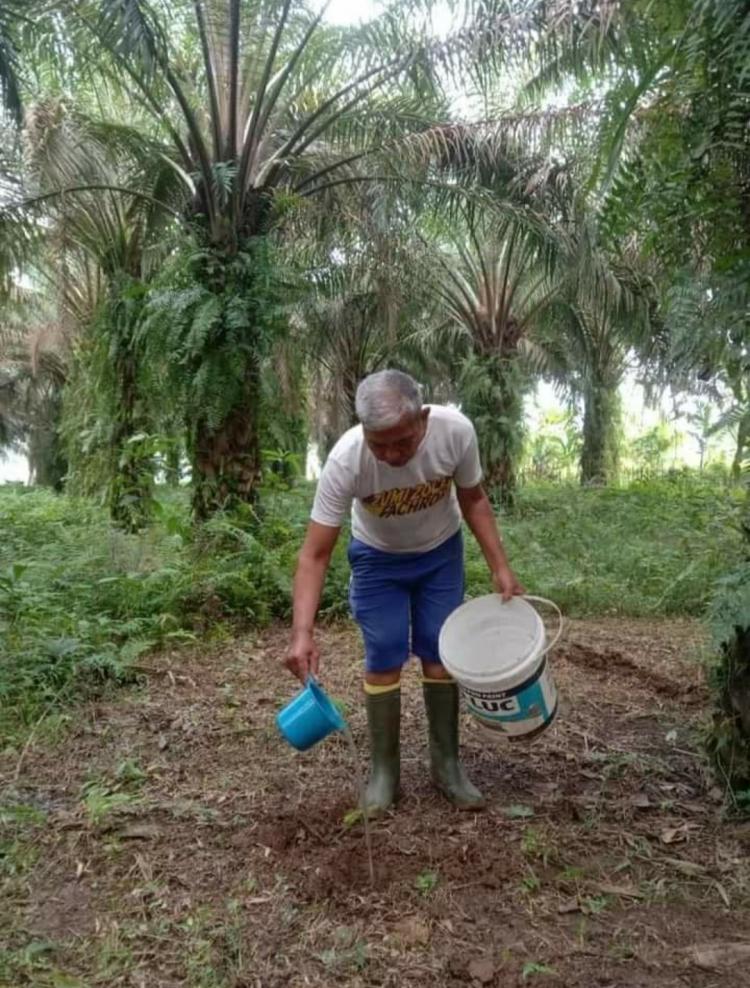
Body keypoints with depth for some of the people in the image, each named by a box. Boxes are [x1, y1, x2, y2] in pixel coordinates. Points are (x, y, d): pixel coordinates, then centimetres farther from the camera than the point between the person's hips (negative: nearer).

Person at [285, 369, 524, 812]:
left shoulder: (456, 430, -31)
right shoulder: (345, 460, -35)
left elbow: (473, 499, -10)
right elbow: (315, 554, -30)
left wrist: (501, 567, -15)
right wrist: (303, 632, -39)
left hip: (441, 551, 2)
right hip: (378, 558, -1)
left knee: (440, 654, 3)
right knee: (384, 661, -4)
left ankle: (447, 764, 19)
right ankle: (384, 771, 14)